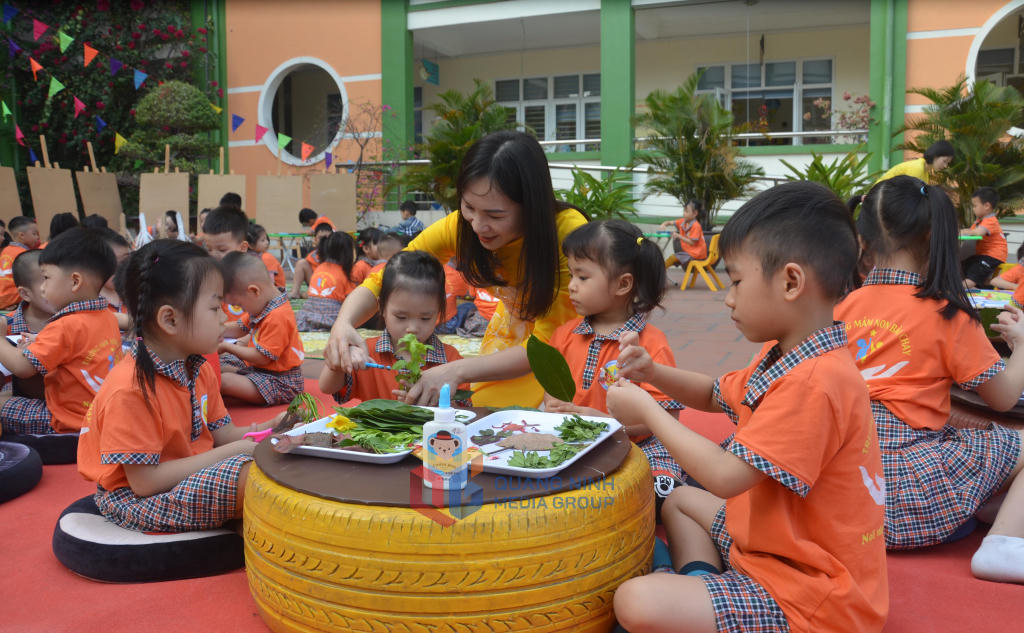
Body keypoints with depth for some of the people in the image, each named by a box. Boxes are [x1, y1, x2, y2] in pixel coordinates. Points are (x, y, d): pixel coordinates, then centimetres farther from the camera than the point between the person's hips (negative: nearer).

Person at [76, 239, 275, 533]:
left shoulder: (198, 370, 3)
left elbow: (221, 434, 6)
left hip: (196, 472, 9)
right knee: (251, 473, -28)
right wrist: (235, 450, -26)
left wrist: (269, 428, -14)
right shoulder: (130, 390, -25)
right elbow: (145, 482, -25)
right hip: (137, 500, -9)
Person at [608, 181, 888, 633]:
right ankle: (700, 585, 6)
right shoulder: (783, 356, 6)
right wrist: (651, 371, 4)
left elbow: (725, 476, -29)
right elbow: (715, 395, 22)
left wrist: (647, 411, -16)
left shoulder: (814, 382, -28)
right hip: (776, 545, 11)